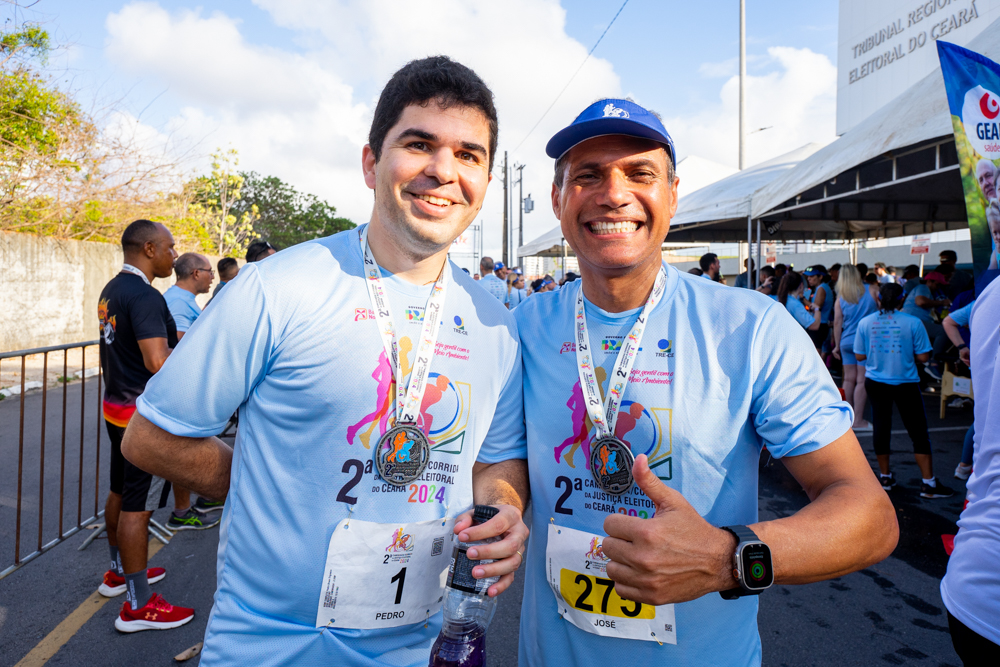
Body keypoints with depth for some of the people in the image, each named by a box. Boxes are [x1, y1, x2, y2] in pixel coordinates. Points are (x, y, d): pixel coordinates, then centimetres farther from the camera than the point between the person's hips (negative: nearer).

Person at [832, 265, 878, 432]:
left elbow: (837, 322, 3)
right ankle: (857, 420, -1)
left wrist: (837, 345, 10)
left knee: (849, 379, 10)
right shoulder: (870, 290, -1)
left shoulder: (841, 296, 3)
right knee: (862, 380, -2)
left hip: (847, 341, 3)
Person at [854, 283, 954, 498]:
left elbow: (859, 356, 0)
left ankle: (885, 476, 22)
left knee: (880, 427, 13)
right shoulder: (913, 323, -11)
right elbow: (923, 356, -8)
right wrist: (906, 351, 10)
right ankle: (928, 483, 7)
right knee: (918, 432, 5)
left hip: (875, 382, 3)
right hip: (905, 384, -3)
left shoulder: (865, 323, -5)